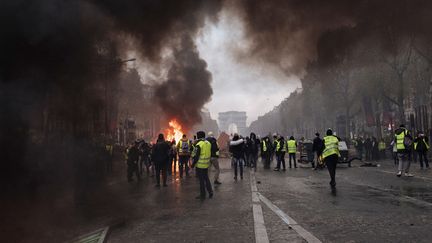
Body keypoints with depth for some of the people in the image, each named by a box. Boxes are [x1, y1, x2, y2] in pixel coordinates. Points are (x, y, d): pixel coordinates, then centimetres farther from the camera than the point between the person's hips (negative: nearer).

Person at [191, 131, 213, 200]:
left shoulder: (199, 145, -17)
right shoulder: (208, 143, 5)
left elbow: (196, 156, -17)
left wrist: (193, 164, -7)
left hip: (200, 165, -6)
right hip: (206, 164, 7)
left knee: (201, 180, 2)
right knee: (206, 178, 19)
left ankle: (202, 195, 10)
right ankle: (210, 192, 17)